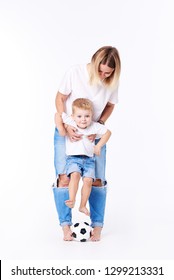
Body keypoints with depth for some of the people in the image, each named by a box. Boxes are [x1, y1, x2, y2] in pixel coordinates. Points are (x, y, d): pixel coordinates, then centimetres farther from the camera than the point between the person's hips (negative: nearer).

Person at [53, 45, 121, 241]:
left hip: (94, 133, 2)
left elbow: (110, 105, 2)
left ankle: (97, 226, 13)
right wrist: (67, 126, -21)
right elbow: (60, 98, -11)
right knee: (64, 178, -6)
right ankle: (65, 225, 7)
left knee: (97, 180, -1)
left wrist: (99, 125, -14)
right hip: (66, 131, -2)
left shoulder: (113, 81, -13)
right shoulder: (75, 72, -21)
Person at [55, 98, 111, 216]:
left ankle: (83, 206, -1)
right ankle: (72, 200, -28)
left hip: (88, 159, 2)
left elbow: (108, 132, 12)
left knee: (88, 180, -15)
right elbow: (58, 114, 7)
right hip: (73, 158, -1)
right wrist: (61, 128, -4)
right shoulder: (70, 122, -1)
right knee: (75, 175, -30)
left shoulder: (94, 126, 2)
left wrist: (98, 146, 4)